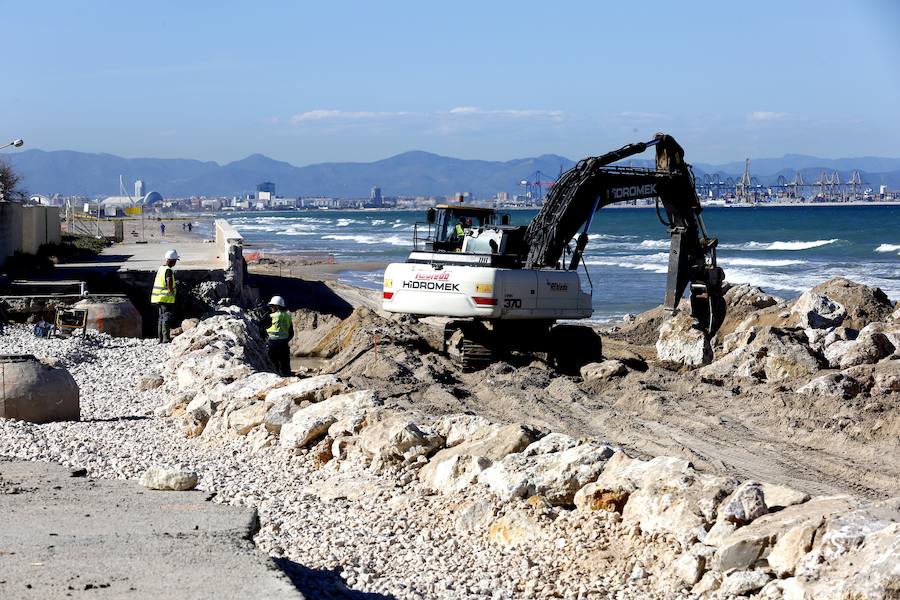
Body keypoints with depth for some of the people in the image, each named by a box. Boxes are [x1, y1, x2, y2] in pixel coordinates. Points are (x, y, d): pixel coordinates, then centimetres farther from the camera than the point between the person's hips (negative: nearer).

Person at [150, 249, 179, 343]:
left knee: (161, 318, 14)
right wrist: (171, 290, -21)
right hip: (166, 298, -9)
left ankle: (161, 339, 18)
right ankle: (166, 338, -12)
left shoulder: (161, 268, 12)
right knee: (167, 318, -8)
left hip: (160, 298, 9)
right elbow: (169, 280, -35)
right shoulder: (168, 270, -16)